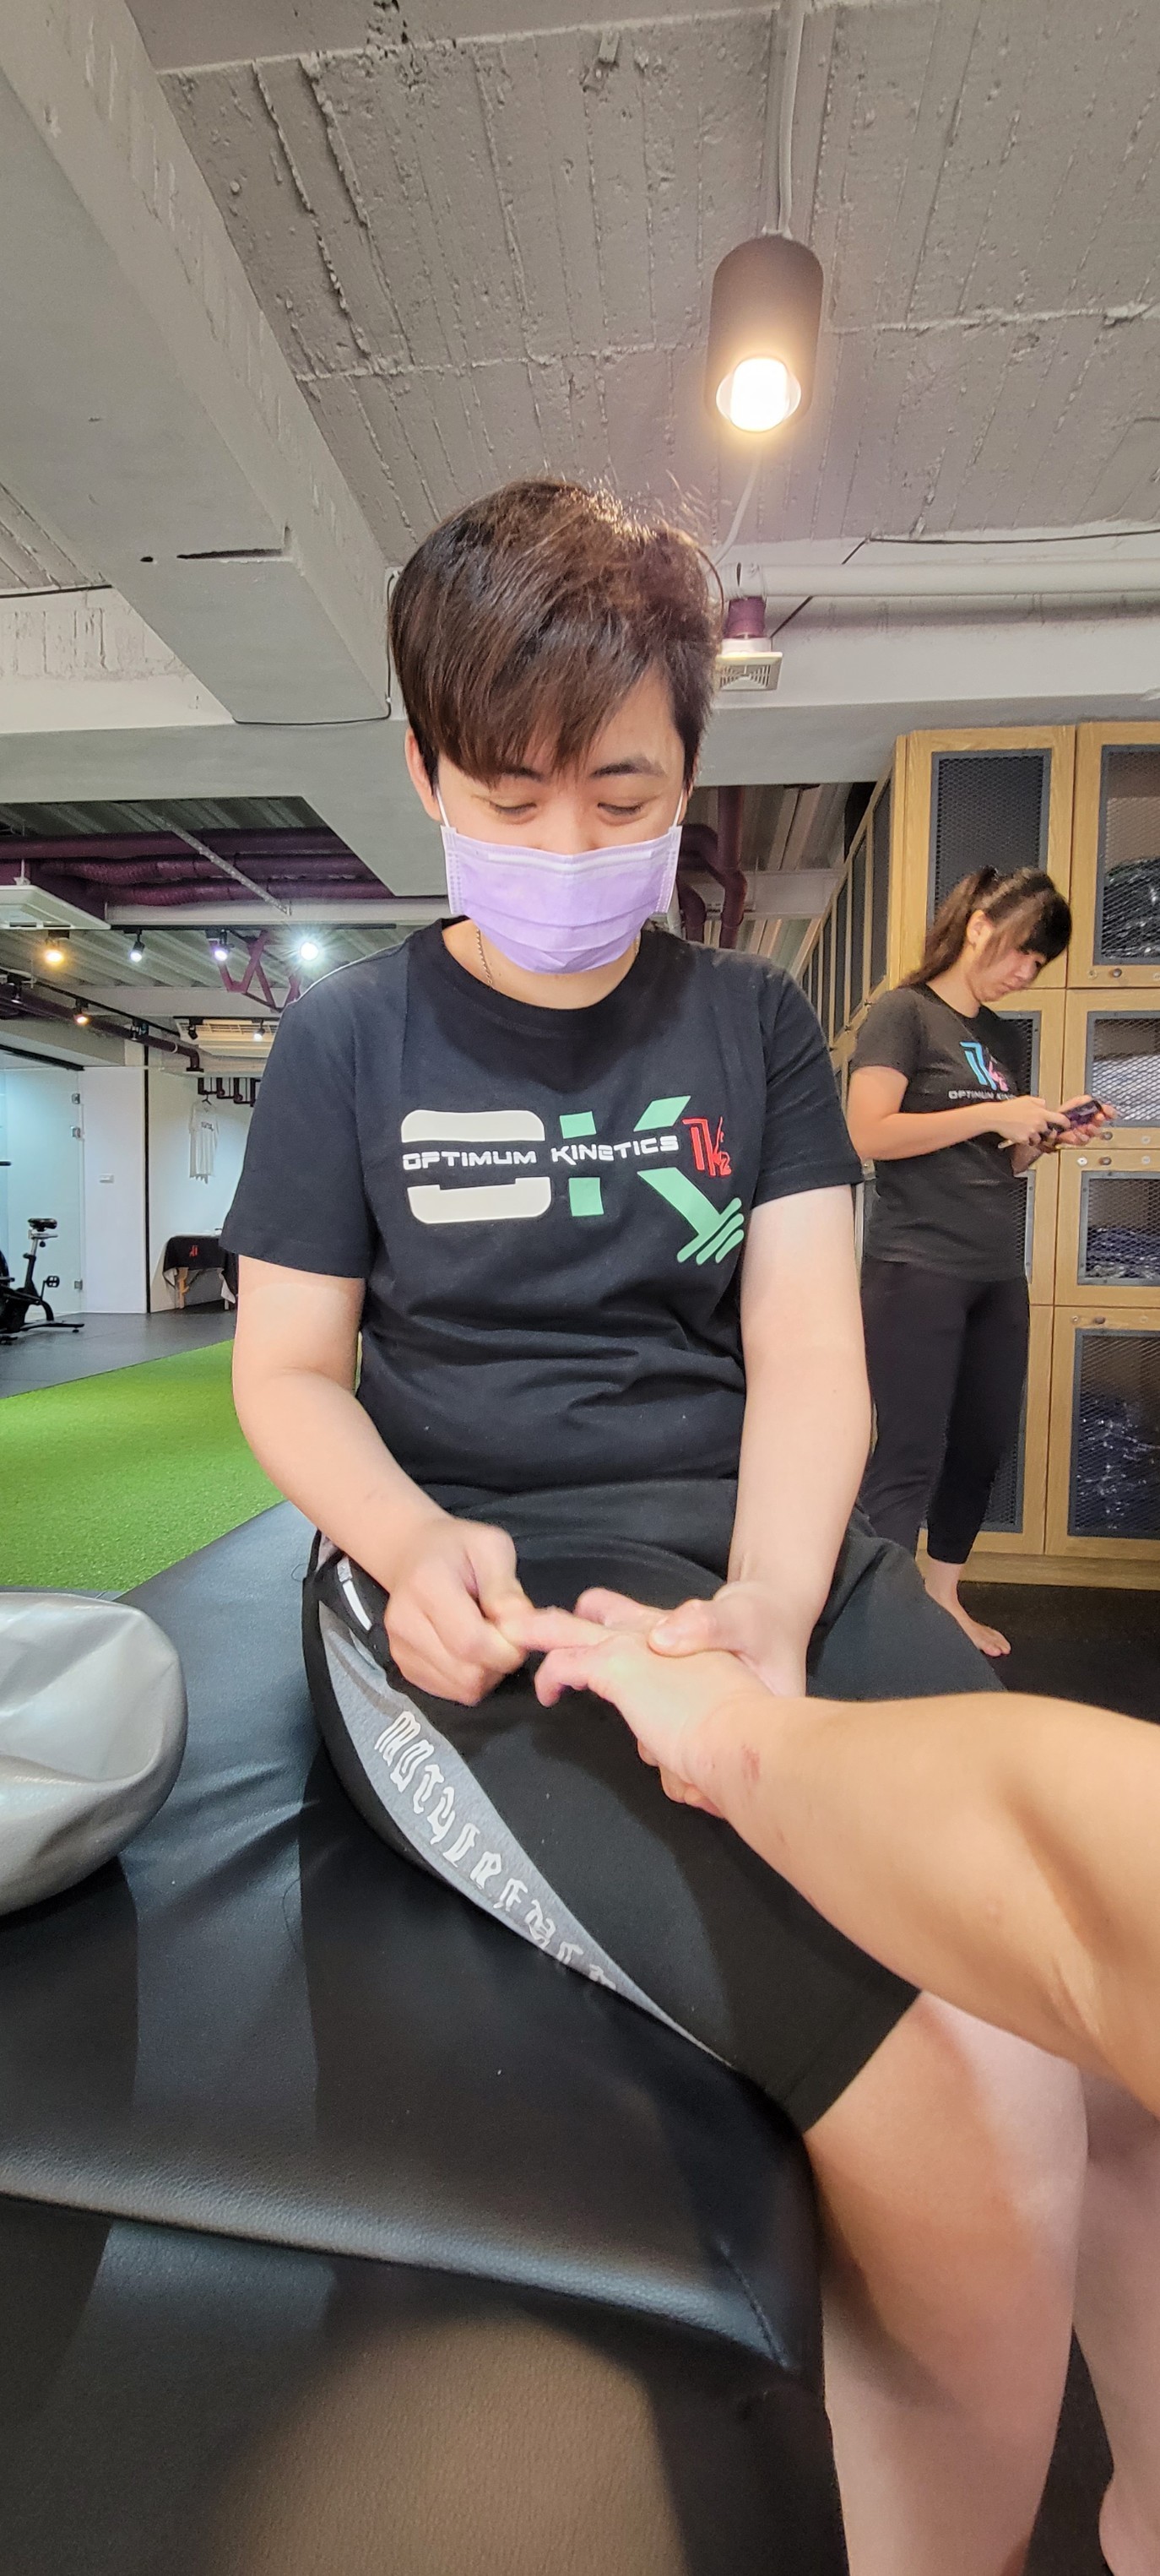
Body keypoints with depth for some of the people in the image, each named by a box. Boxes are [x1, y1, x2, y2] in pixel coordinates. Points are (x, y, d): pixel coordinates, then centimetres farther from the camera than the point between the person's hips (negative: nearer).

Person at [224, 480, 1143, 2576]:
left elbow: (807, 1356, 3)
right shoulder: (351, 1038, 9)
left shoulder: (753, 1024, 13)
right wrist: (414, 1543, -15)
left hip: (756, 1551, 4)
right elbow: (286, 1373, 6)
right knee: (971, 2141, -21)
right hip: (476, 1592, -2)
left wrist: (774, 1604, -15)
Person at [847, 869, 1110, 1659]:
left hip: (998, 1273, 8)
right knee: (910, 1456, -5)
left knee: (984, 1443, 13)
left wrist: (1049, 1136, 3)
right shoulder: (904, 1013, -4)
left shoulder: (1002, 1035, 18)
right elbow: (869, 1132, -17)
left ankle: (944, 1597, 29)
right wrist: (992, 1115, -16)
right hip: (917, 1268, -8)